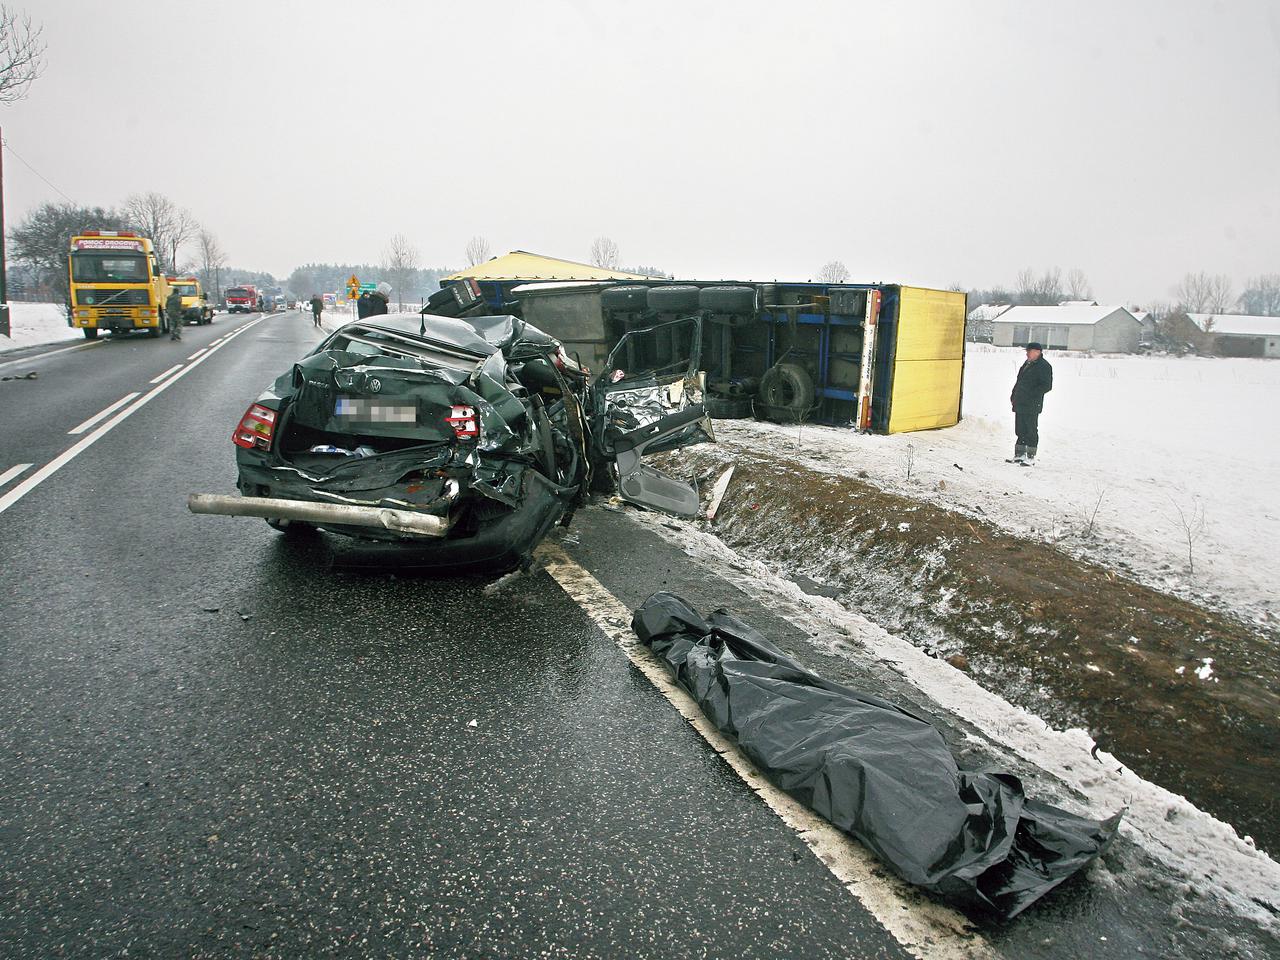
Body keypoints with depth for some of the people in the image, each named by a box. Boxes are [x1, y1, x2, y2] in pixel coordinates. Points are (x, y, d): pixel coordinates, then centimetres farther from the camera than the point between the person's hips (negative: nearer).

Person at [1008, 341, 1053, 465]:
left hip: (1032, 405, -9)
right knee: (1020, 430, 12)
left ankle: (1031, 457, 1)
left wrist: (1031, 394, -21)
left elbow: (1047, 386, -15)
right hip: (1020, 404, 9)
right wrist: (1013, 395, 17)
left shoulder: (1044, 366, -9)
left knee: (1031, 430, -4)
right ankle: (1020, 454, 20)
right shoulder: (1028, 363, 17)